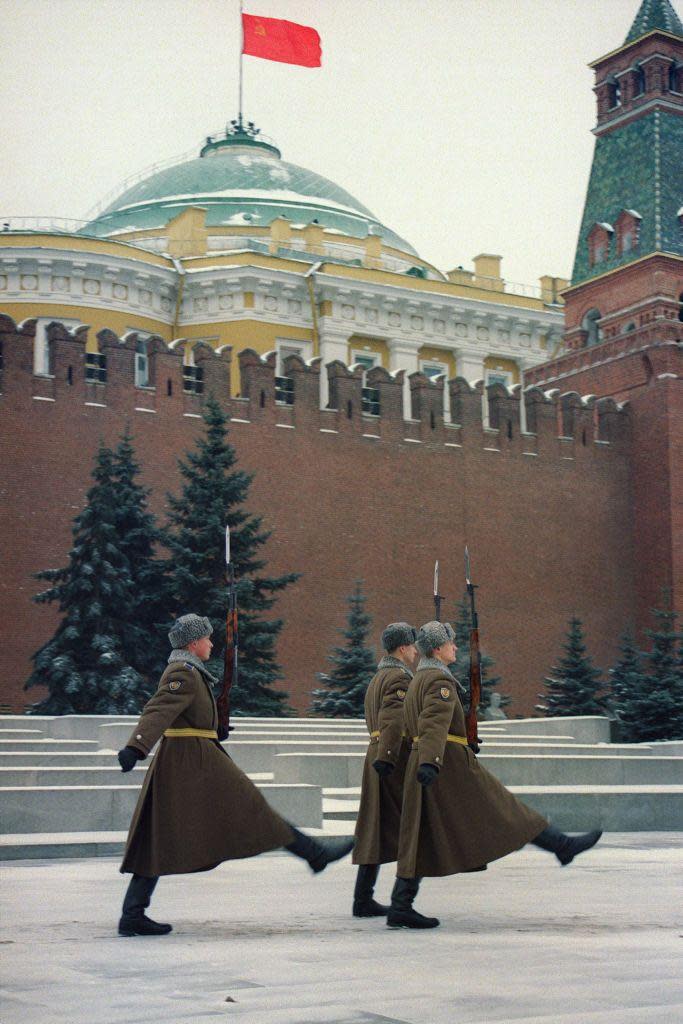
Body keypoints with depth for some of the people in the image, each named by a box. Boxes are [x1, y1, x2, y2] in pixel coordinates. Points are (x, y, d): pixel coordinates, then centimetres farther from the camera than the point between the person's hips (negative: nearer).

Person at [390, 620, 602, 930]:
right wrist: (430, 763, -42)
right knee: (501, 810, 1)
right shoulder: (440, 680, -12)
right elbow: (435, 722, -28)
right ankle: (561, 845, 11)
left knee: (420, 841, 4)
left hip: (422, 766, 9)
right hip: (450, 763, -9)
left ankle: (400, 907, -1)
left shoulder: (418, 680, 20)